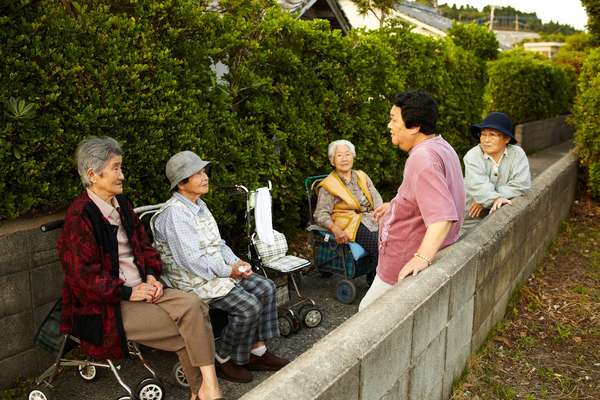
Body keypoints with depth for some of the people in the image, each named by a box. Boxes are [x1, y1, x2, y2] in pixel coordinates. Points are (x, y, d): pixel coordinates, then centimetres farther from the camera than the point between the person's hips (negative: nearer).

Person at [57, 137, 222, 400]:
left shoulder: (121, 204, 11)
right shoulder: (80, 216, -14)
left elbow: (143, 245, 17)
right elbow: (83, 276, -17)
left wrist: (151, 276, 0)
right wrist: (128, 292, -16)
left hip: (140, 287, 7)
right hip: (105, 306, -7)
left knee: (195, 306, -19)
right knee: (187, 329, -17)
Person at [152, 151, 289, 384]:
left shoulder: (199, 205, 11)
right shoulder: (174, 213, -20)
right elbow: (190, 260, -25)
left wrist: (235, 262, 0)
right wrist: (228, 271, -18)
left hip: (218, 270, 10)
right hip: (194, 279, -10)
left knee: (265, 288, 1)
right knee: (248, 306, -21)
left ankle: (257, 351, 9)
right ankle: (224, 361, 0)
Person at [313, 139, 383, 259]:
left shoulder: (362, 176, 19)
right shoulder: (328, 185, 2)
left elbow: (377, 200, 12)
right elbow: (320, 214, -5)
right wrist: (335, 229, -23)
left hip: (373, 220, 5)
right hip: (352, 225, -5)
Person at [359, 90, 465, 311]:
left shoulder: (423, 158, -26)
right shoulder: (441, 146, 9)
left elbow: (442, 216, -36)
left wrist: (423, 257, -44)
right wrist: (394, 205, 27)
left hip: (407, 264, -11)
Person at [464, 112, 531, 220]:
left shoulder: (517, 154, 2)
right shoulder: (472, 155, -3)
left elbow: (521, 184, -10)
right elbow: (478, 185, -16)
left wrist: (485, 200, -17)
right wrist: (494, 199, -37)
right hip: (473, 216, 0)